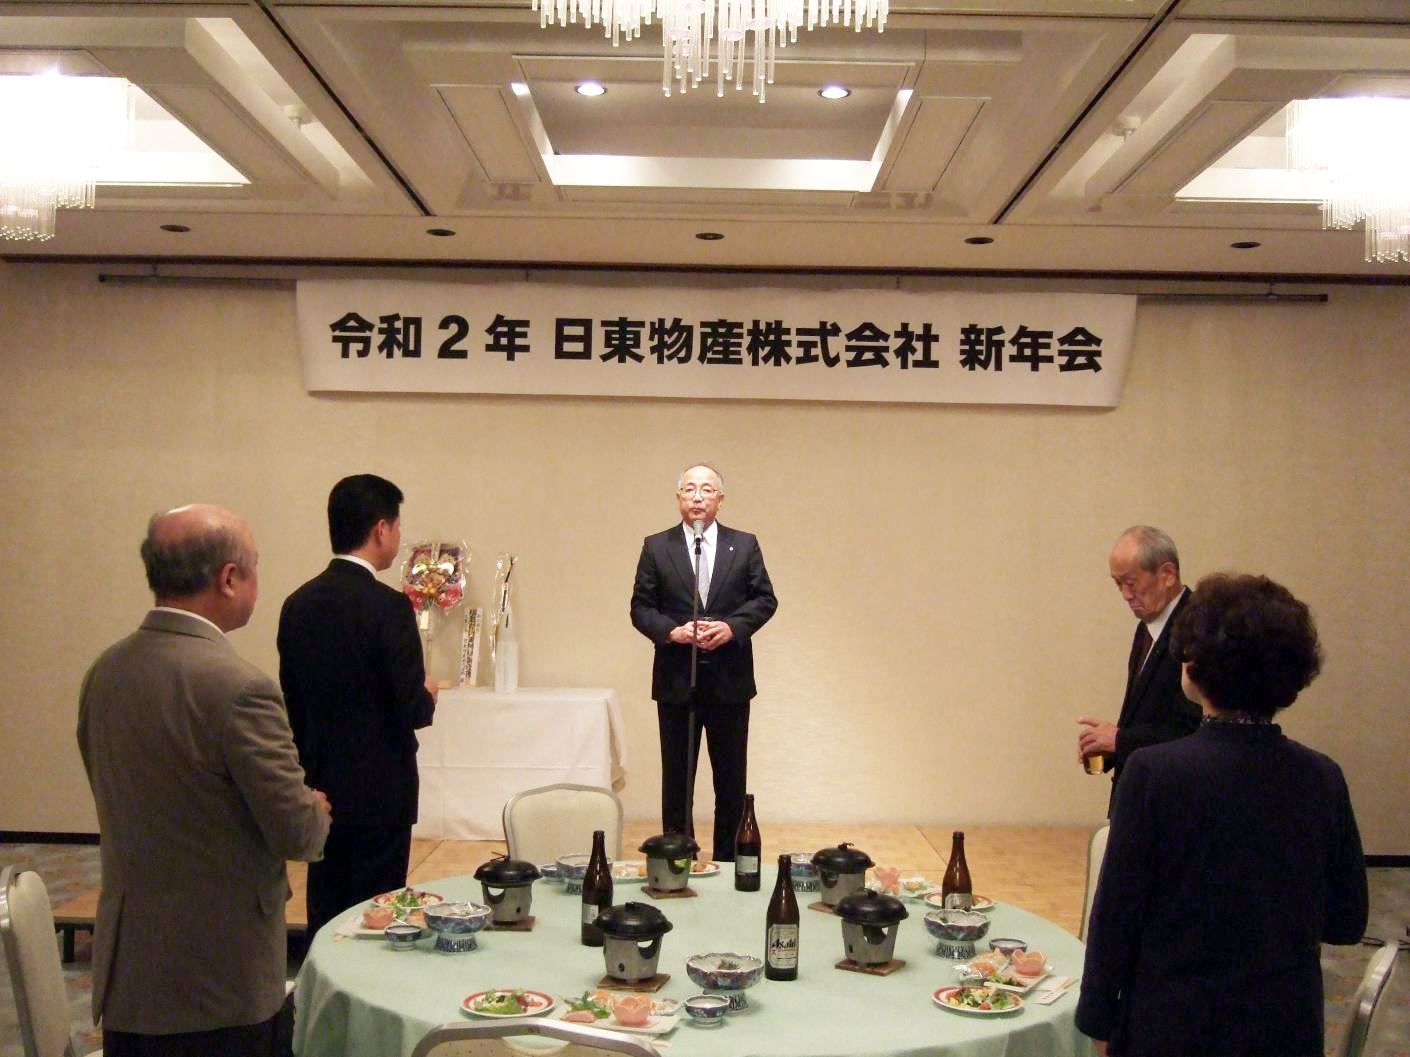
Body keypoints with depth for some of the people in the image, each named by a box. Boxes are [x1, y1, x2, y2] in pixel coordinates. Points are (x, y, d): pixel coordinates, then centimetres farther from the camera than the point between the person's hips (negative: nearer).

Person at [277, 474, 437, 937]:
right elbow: (411, 710, -18)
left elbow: (291, 702, 9)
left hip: (319, 790, 6)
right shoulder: (388, 606, -17)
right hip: (378, 791, -6)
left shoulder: (298, 604, 3)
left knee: (324, 916, 14)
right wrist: (427, 695, 4)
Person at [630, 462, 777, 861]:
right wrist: (672, 631, -16)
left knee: (731, 779, 8)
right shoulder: (656, 547, 4)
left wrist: (733, 626, -13)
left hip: (729, 680, 1)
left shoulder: (744, 545, 5)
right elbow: (640, 608, 2)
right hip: (676, 681, 0)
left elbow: (765, 599, 3)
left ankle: (729, 862, 19)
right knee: (676, 778, 7)